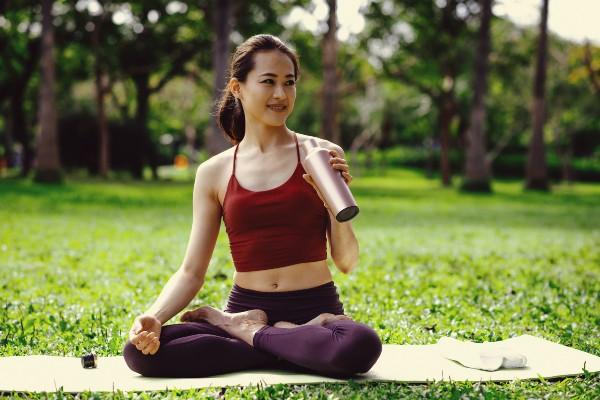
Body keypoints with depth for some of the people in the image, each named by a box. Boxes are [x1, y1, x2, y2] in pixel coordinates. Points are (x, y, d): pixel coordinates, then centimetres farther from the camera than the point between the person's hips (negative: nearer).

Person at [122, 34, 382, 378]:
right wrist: (155, 317, -14)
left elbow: (347, 263, 1)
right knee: (140, 350, -23)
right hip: (245, 308, 2)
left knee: (361, 344, -38)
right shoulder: (214, 173, 6)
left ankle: (251, 334, -10)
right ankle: (298, 343, -12)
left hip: (315, 309, -2)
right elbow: (192, 272, 5)